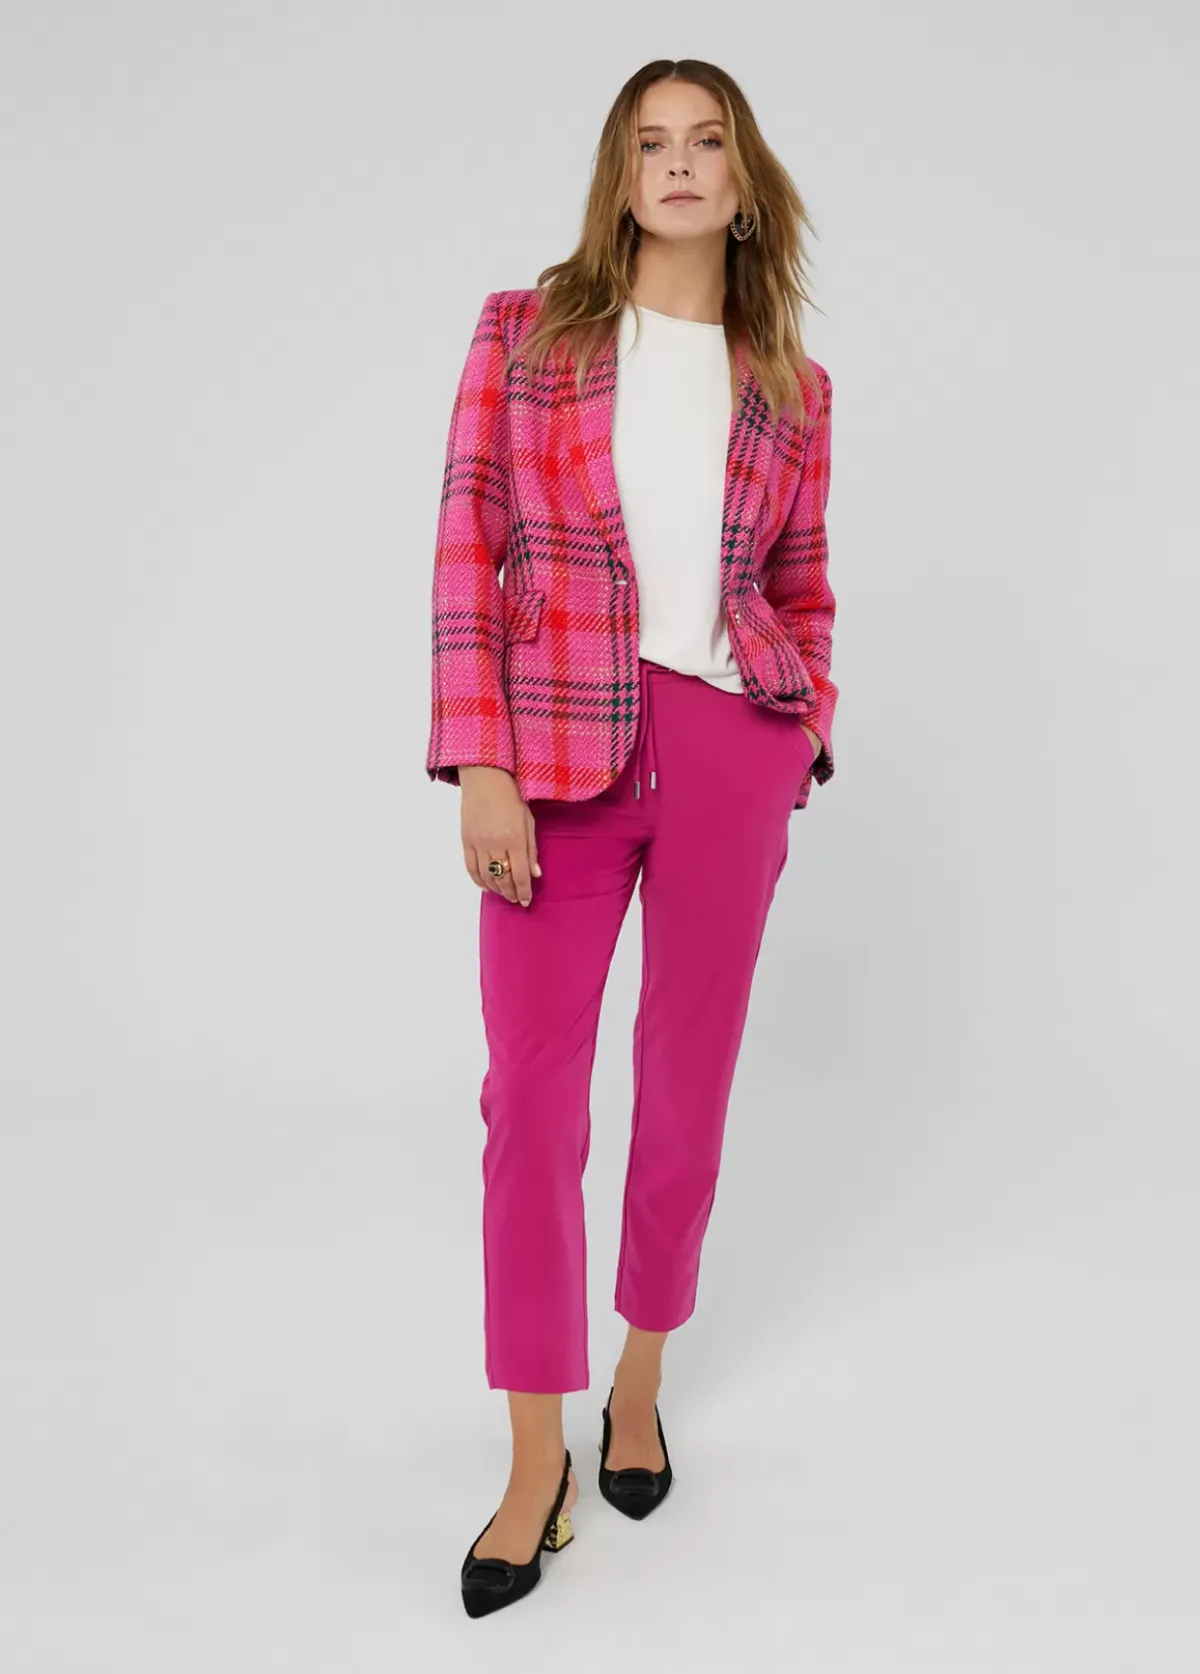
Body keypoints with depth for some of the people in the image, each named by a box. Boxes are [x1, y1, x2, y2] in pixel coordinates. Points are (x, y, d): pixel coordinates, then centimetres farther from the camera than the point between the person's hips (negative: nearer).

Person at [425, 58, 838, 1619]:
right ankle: (538, 1462, 13)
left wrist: (800, 756, 7)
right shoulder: (523, 332, 3)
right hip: (559, 753, -1)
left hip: (732, 744, 2)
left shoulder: (791, 387, 10)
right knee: (532, 1089, -1)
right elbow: (467, 551, -3)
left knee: (689, 1080, 9)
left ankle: (643, 1377, 32)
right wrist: (480, 764, -11)